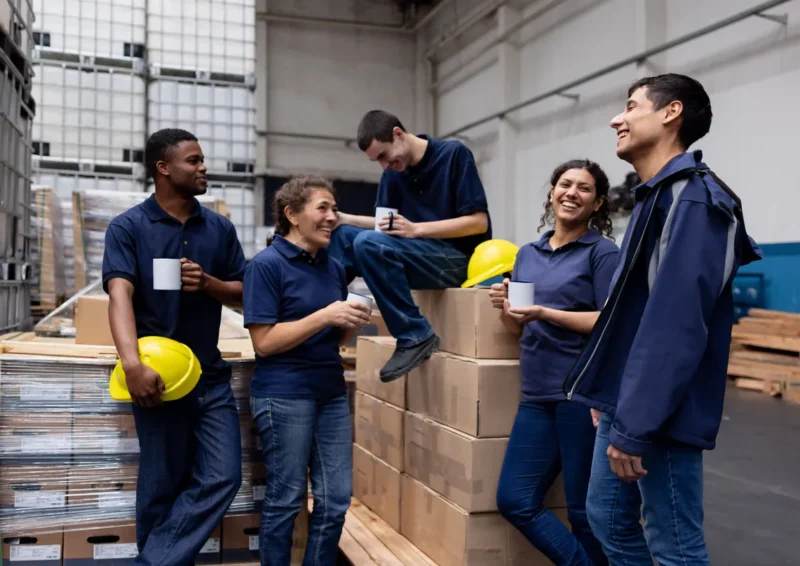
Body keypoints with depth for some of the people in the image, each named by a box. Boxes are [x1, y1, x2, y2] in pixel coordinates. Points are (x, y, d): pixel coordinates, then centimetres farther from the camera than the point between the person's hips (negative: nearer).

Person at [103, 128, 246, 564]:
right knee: (162, 486, 6)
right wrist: (133, 365, -34)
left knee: (223, 477, -1)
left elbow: (242, 294, 11)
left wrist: (208, 283, -12)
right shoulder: (128, 227, -5)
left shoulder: (220, 228, 8)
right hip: (159, 374, -4)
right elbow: (120, 295, -18)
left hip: (210, 374, 4)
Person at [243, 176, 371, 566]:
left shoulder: (334, 268, 10)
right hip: (283, 394, -6)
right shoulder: (266, 265, -9)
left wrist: (353, 323, -5)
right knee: (286, 499, 4)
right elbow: (264, 342, -15)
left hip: (331, 391, 7)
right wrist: (325, 316, -20)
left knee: (336, 499, 9)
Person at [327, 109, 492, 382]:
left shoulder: (454, 154, -10)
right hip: (419, 255, 7)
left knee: (369, 244, -27)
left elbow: (478, 222, -15)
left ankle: (415, 336, -23)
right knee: (344, 234, -2)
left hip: (459, 259, -7)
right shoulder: (393, 172, 8)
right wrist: (342, 218, -4)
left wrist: (416, 229, -21)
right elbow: (385, 225, 13)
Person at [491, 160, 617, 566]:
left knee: (585, 508, 3)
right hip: (537, 393, 6)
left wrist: (546, 313, -19)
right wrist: (504, 308, -5)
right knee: (514, 500, 5)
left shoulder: (603, 252, -3)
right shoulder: (528, 254, 14)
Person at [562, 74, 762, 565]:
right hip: (626, 402, 10)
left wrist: (636, 425, -25)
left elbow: (674, 322, -25)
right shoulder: (660, 196, 15)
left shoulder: (692, 198, -17)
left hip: (658, 414, -10)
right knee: (608, 517, 19)